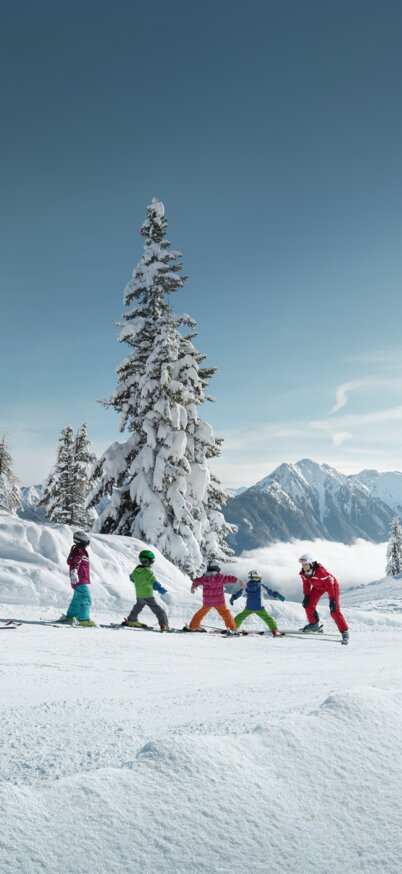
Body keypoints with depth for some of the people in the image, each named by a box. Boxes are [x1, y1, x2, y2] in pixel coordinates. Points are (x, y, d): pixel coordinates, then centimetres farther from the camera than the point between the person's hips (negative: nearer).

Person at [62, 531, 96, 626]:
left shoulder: (80, 551, 20)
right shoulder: (79, 551, -13)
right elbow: (75, 563, -29)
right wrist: (74, 572, -43)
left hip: (80, 580, 11)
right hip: (81, 580, -11)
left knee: (77, 599, 20)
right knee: (86, 599, -11)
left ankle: (69, 616, 28)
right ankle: (84, 619, -12)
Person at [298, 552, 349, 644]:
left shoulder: (320, 570, -40)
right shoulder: (303, 573, -20)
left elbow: (329, 584, -34)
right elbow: (306, 583, 1)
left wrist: (332, 600, -33)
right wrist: (306, 596, -6)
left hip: (332, 584, -6)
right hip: (318, 586, 6)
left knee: (334, 610, -15)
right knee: (309, 604, -5)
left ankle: (345, 632, -2)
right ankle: (314, 625, 19)